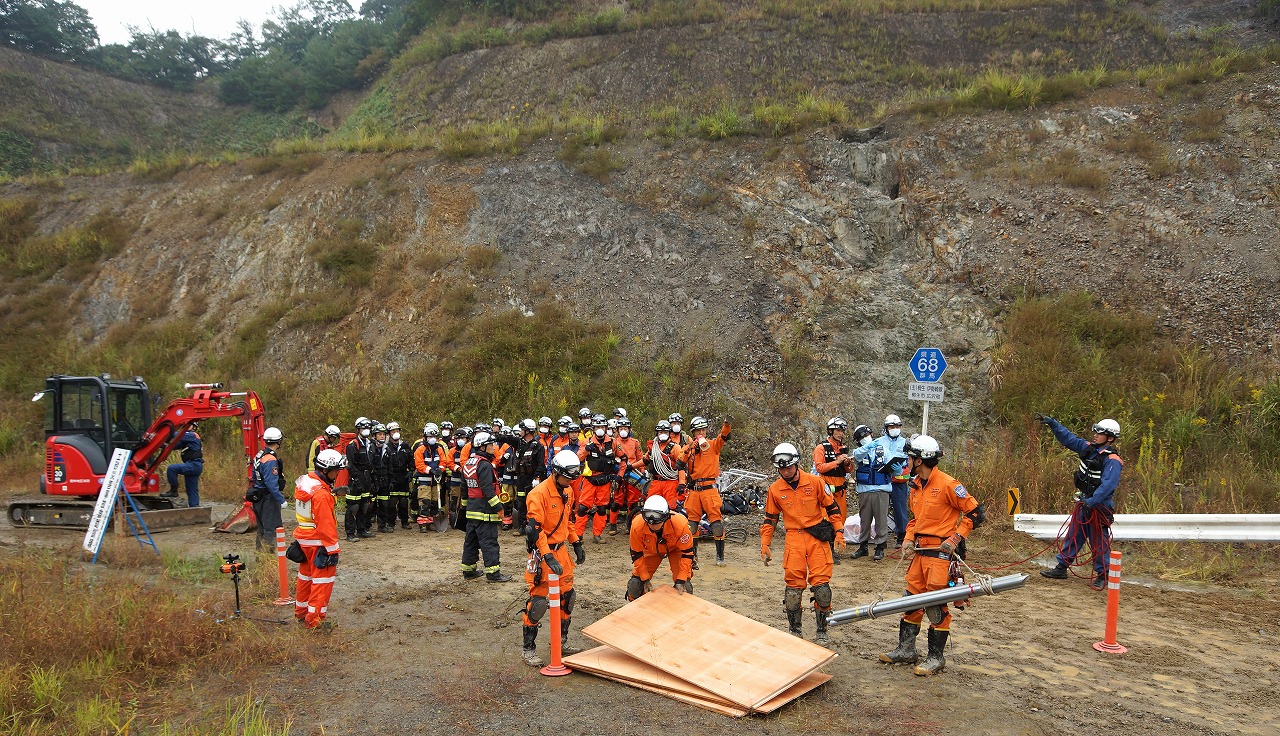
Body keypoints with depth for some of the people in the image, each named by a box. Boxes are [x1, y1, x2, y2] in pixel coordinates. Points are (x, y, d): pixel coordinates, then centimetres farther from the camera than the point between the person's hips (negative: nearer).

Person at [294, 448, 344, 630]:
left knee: (306, 575, 21)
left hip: (303, 538, 10)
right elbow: (325, 525, -24)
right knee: (323, 579, 0)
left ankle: (301, 613, 34)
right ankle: (315, 620, 3)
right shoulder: (321, 494, -25)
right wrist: (333, 549, -19)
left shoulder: (303, 481, 4)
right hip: (318, 542, -10)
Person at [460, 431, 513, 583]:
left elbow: (464, 486, 20)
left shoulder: (468, 463, 13)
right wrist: (498, 507, -18)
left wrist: (466, 505, 26)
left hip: (471, 508, 9)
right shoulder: (484, 465, -17)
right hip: (485, 511, -9)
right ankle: (493, 572, -5)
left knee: (471, 540, 15)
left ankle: (468, 570, 22)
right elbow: (488, 489, -22)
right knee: (489, 541, -6)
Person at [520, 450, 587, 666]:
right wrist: (548, 558, -27)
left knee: (567, 596, 12)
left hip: (561, 550, 8)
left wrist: (577, 544, 18)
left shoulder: (567, 492, 8)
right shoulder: (539, 494, -20)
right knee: (538, 600, -6)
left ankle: (561, 640, 28)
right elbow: (534, 529, -23)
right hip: (542, 552, -8)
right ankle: (529, 648, 5)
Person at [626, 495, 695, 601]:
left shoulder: (680, 524, -40)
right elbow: (636, 554, -18)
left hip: (675, 549, -1)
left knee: (684, 586, -13)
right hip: (650, 550, 1)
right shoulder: (637, 526, -36)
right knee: (635, 583, -7)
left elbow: (687, 553, -25)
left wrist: (681, 580, -25)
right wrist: (645, 579, -15)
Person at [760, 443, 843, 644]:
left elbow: (831, 507, 7)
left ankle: (822, 631, 9)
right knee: (793, 587, -1)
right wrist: (765, 545, 9)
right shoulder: (774, 490, 3)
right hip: (793, 539, 1)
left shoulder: (815, 482, -2)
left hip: (817, 538, -1)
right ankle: (795, 631, 12)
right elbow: (770, 519, 13)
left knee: (821, 586, -5)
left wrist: (839, 531, 0)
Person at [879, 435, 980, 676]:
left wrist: (955, 538, -14)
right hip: (920, 551, 8)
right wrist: (908, 539, 8)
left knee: (936, 605, -3)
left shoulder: (947, 484, -14)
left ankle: (936, 658, 8)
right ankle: (906, 650, 22)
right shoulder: (916, 486, 12)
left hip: (940, 552, -8)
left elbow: (973, 511, -9)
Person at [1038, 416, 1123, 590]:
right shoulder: (1089, 448, 4)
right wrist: (1052, 423, 5)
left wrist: (1092, 501, -34)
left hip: (1100, 505, -8)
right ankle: (1061, 568, 22)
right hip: (1084, 502, 8)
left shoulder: (1112, 460, -19)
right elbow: (1068, 438, 12)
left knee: (1099, 541, 1)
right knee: (1073, 536, 14)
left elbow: (1108, 484, -28)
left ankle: (1102, 575, 13)